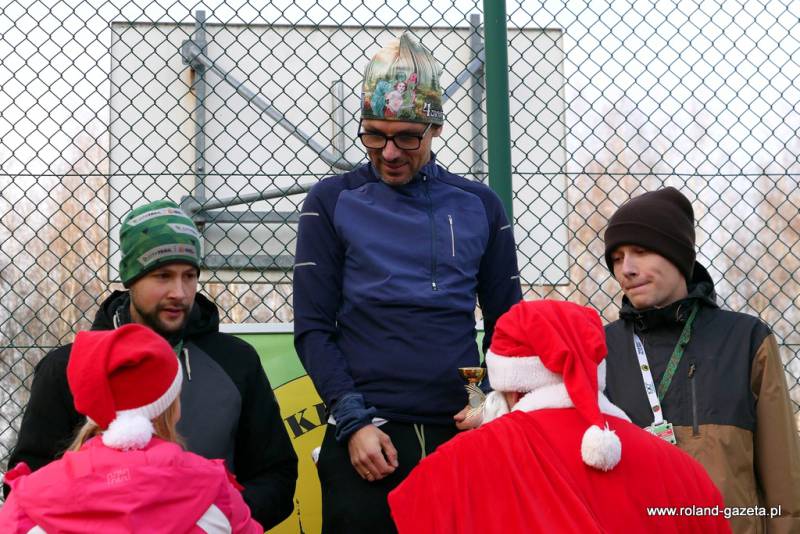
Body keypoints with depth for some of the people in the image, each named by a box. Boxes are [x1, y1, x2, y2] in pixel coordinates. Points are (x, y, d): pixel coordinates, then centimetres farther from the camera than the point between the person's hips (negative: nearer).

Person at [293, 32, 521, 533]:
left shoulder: (480, 206, 10)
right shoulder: (333, 202, 5)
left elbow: (506, 326, 13)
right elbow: (313, 328, 0)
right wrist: (353, 423, -10)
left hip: (462, 435, 2)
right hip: (368, 438, -2)